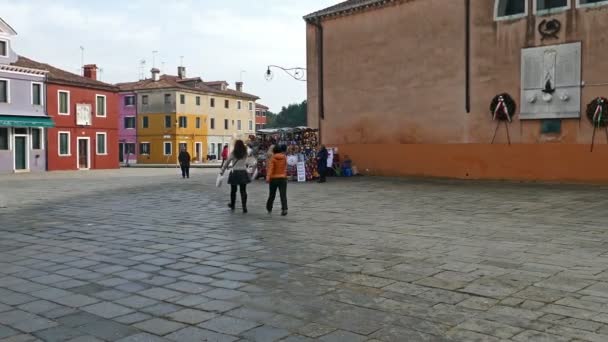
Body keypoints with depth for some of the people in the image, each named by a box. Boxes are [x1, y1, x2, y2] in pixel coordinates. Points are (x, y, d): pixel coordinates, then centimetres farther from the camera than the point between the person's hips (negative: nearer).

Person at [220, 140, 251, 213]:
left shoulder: (233, 154, -7)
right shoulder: (245, 154, 2)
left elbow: (227, 163, -5)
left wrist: (222, 171, 1)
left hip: (235, 173, -2)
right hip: (243, 173, 2)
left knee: (233, 190, 14)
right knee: (243, 191, 3)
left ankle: (232, 205, 29)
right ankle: (244, 206, -6)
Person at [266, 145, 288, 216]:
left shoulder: (273, 158, -7)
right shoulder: (285, 158, 3)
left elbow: (270, 168, -19)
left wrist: (268, 177, -26)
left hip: (274, 178, -1)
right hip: (283, 178, 1)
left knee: (272, 194, 14)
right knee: (283, 195, -5)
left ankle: (269, 208, 28)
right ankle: (284, 209, -20)